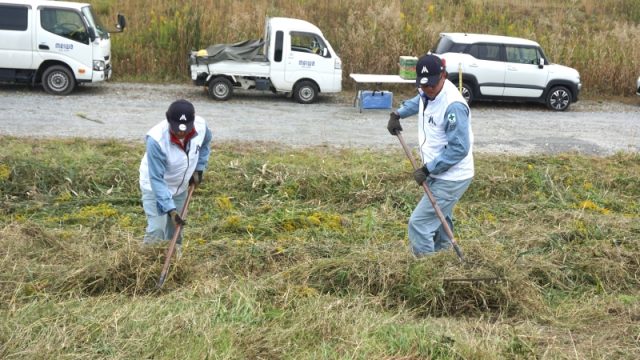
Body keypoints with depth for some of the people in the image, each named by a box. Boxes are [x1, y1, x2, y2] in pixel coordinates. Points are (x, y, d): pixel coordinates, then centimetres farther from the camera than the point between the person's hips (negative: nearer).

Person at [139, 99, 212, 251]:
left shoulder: (201, 125, -25)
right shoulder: (156, 139, -39)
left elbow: (205, 143, 3)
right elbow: (157, 179, -34)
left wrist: (199, 168, 0)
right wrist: (170, 209, -40)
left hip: (181, 186, 5)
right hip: (155, 187, -5)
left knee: (175, 229, 17)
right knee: (156, 230, -13)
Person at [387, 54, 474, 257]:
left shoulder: (453, 106, -28)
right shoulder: (428, 93, -1)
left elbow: (459, 149, -28)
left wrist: (427, 169, -25)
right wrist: (397, 114, 12)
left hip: (451, 179, -10)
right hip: (438, 174, 10)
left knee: (419, 223, -13)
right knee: (438, 221, 24)